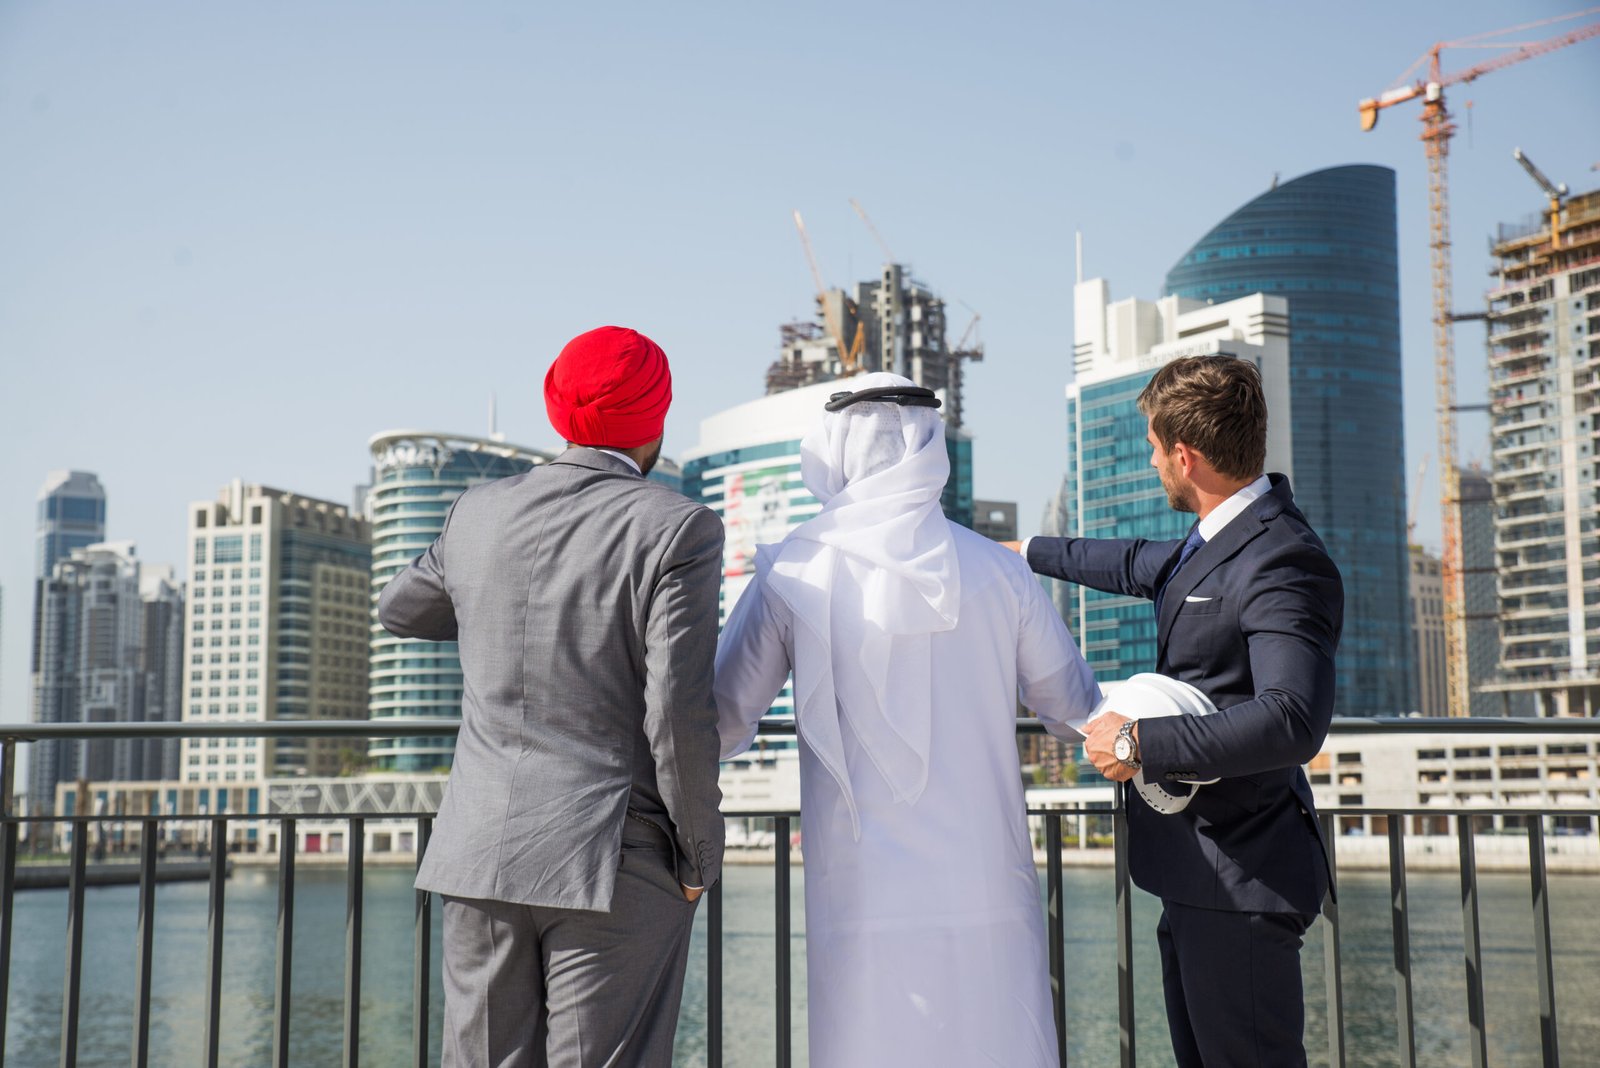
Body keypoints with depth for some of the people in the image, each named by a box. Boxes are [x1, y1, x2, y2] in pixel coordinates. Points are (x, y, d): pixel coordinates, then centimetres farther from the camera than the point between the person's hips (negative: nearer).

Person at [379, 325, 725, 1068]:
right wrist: (700, 858, -3)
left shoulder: (481, 515, 6)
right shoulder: (676, 531, -10)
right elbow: (679, 712, -16)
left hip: (483, 857, 5)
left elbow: (401, 611, 25)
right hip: (617, 867, -4)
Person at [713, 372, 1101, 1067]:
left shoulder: (793, 573, -2)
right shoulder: (999, 572, 1)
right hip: (985, 896, 1)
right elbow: (1073, 704, 14)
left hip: (863, 900, -1)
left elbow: (722, 721, 6)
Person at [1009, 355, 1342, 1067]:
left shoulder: (1284, 564, -21)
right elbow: (1144, 566, 34)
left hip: (1241, 879, -10)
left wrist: (1139, 745, -25)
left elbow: (1290, 723, -33)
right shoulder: (1215, 541, 12)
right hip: (1197, 874, 10)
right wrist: (1031, 552, 46)